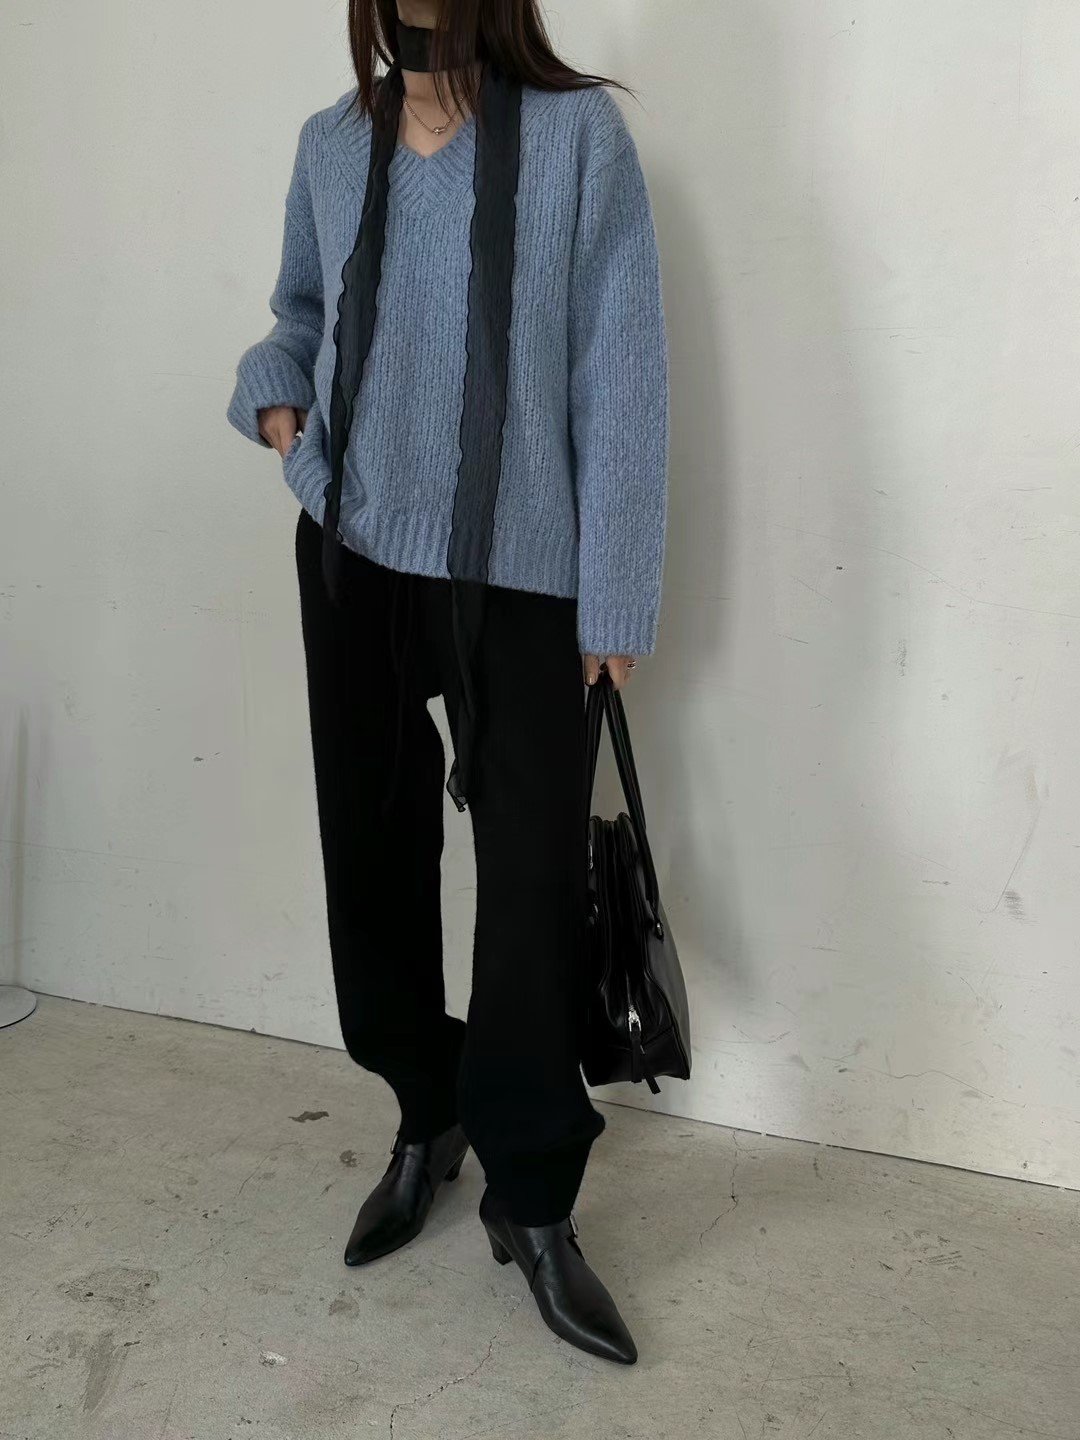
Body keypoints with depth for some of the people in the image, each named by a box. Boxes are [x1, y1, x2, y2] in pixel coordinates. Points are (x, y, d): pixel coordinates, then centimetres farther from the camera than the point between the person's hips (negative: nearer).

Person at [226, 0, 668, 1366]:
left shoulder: (577, 135, -6)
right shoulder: (331, 146, 7)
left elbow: (619, 376, -8)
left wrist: (613, 596, -11)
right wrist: (275, 403, 1)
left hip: (519, 574, -4)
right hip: (353, 557, 5)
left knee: (533, 881, -4)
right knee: (370, 847, 11)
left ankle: (533, 1199, 15)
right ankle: (427, 1117, 33)